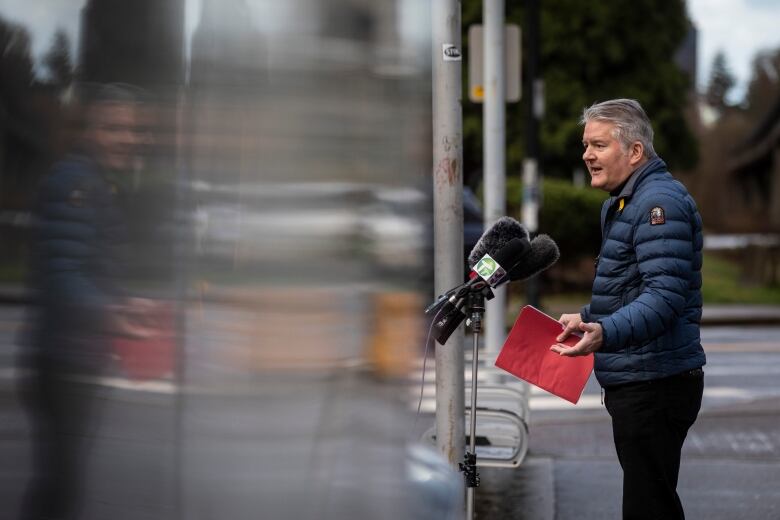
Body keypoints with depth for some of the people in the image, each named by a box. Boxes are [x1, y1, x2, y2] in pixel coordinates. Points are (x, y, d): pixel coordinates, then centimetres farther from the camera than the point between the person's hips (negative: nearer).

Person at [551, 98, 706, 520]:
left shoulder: (659, 202, -16)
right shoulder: (621, 203, 18)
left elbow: (665, 295, -27)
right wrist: (586, 319, 25)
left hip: (654, 385, -11)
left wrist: (605, 332, -40)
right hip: (634, 382, 11)